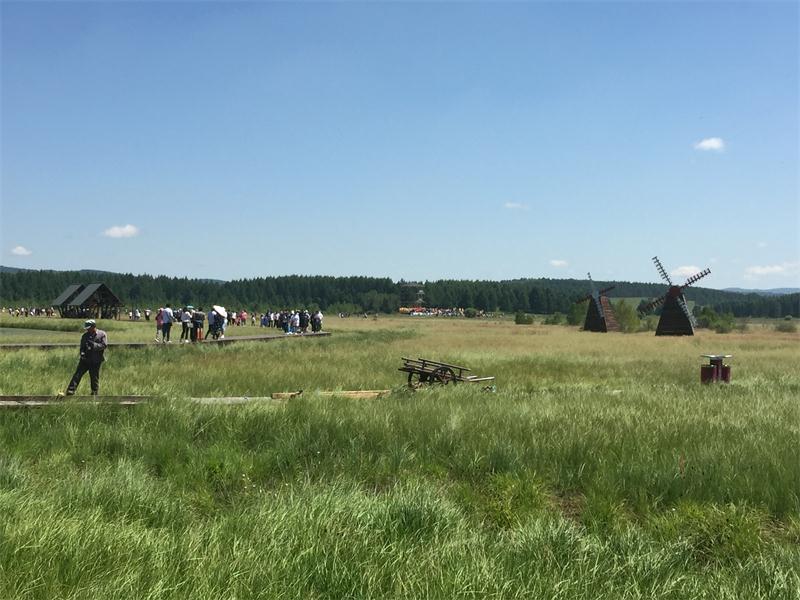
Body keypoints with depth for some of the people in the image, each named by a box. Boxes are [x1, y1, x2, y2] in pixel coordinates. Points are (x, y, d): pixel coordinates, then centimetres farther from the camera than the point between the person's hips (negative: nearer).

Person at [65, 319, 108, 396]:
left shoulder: (102, 334, -4)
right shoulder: (85, 336, 7)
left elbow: (104, 345, -11)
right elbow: (82, 347, 12)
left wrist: (94, 345, -22)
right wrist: (82, 352, -9)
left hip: (95, 362, -3)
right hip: (85, 359, 3)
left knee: (94, 378, 6)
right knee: (77, 375, -4)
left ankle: (94, 394, 19)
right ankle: (70, 392, -4)